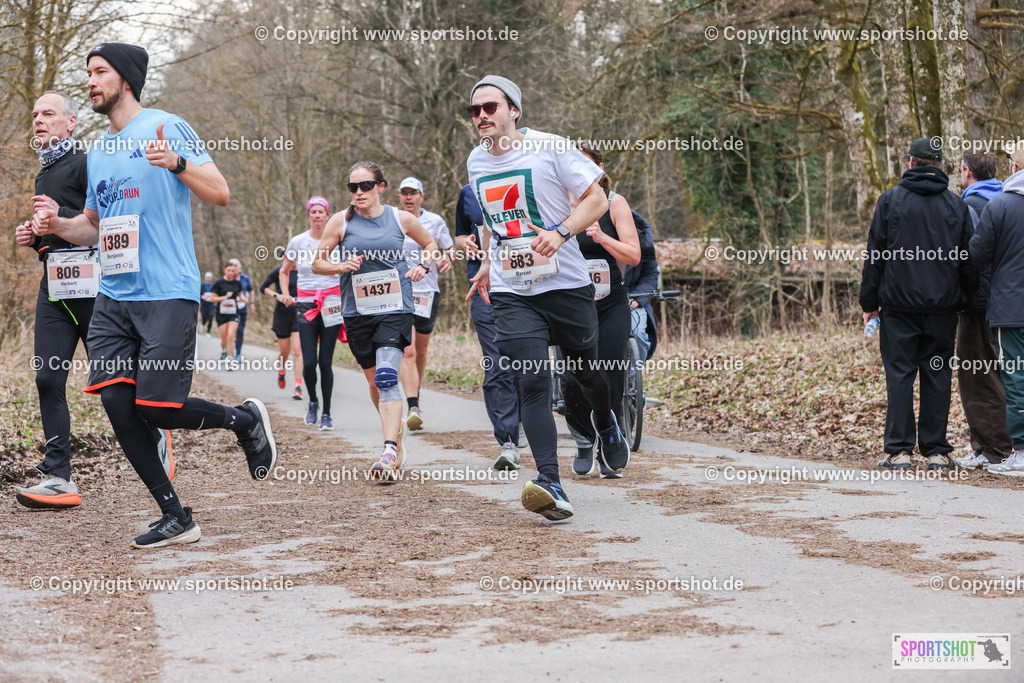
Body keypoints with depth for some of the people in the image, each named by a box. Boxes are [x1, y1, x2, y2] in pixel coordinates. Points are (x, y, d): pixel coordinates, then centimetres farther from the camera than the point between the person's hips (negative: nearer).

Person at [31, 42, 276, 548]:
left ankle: (246, 420, 17)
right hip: (112, 297, 7)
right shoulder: (97, 152, 18)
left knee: (158, 409, -12)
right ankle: (176, 519, 4)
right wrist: (56, 225, 8)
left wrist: (176, 163, -26)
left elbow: (220, 193, -9)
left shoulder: (166, 128, -3)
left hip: (167, 294, -7)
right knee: (115, 402, -5)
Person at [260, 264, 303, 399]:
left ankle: (298, 387, -17)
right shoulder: (279, 271, -4)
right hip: (282, 314, -1)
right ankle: (281, 372, 45)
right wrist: (277, 296, -13)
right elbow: (263, 287, 1)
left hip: (299, 314, 1)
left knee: (297, 350, -13)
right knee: (284, 351, 10)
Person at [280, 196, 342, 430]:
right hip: (306, 306, 1)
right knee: (309, 362, -8)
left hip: (332, 306, -1)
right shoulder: (297, 242, 4)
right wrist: (286, 295, 0)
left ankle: (326, 414, 7)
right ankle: (313, 401, 20)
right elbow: (284, 272, 16)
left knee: (325, 362, -4)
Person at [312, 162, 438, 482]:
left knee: (387, 377, -19)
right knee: (375, 381, 12)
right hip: (357, 312, 2)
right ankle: (396, 432, 36)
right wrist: (342, 267, -14)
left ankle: (390, 454, -27)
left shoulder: (401, 219, 2)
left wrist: (423, 266, 1)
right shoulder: (341, 221, 1)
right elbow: (317, 264, 6)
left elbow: (430, 243, 21)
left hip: (395, 309, -2)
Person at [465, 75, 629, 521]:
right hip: (510, 293, 2)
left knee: (585, 370, 13)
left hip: (566, 285, -2)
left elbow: (597, 201, -8)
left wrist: (560, 233, -23)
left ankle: (607, 425, 49)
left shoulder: (549, 149, -9)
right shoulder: (476, 162, 8)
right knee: (532, 383, -13)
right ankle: (551, 486, -22)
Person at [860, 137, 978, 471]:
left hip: (899, 304, -2)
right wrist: (964, 302, 15)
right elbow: (969, 260, 8)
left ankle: (899, 450, -3)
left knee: (900, 374, 1)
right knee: (938, 375, 6)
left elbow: (875, 255, 0)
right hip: (943, 305, 2)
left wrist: (869, 302, 5)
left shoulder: (890, 200, 0)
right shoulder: (956, 205, 7)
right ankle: (936, 450, 6)